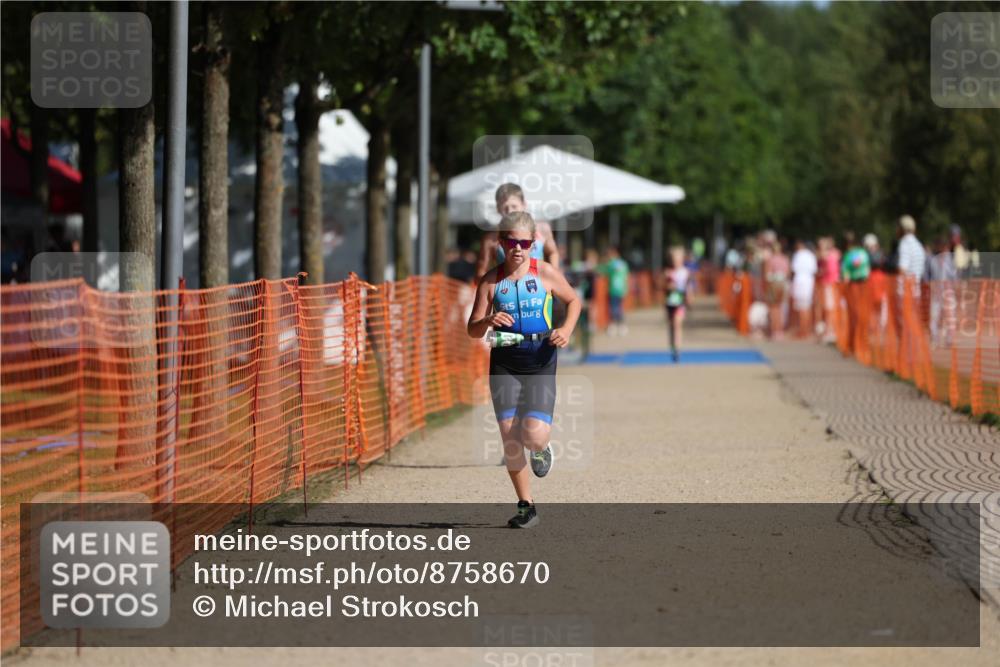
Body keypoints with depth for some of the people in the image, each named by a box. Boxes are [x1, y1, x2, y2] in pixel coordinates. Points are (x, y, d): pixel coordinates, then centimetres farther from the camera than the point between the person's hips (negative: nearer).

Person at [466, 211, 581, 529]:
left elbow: (573, 300, 14)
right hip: (504, 363, 1)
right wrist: (488, 321, -22)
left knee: (534, 436, -17)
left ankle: (541, 450, 24)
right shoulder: (490, 281, 0)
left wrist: (566, 329, -4)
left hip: (540, 362, -1)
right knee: (509, 437, -4)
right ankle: (526, 506, 12)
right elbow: (472, 330, 1)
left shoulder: (546, 273, -2)